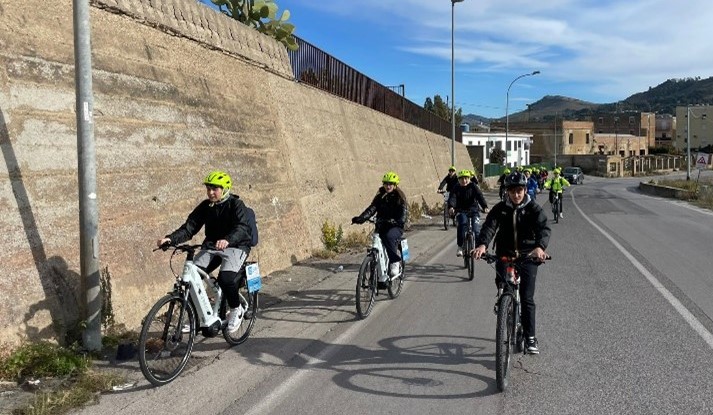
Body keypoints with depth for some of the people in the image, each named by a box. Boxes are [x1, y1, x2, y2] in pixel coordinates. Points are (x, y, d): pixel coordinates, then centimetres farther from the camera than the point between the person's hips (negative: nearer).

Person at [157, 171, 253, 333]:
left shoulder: (236, 205, -12)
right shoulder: (205, 206, 2)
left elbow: (242, 228, -28)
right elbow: (190, 226, -6)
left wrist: (227, 240, -50)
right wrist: (170, 238, -25)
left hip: (235, 246, -5)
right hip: (211, 246, 5)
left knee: (226, 278, -28)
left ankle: (236, 309, 0)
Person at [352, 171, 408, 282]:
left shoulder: (399, 197, -2)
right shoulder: (380, 196, 8)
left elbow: (404, 212, -14)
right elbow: (372, 208, -4)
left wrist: (399, 221, -35)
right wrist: (361, 218, -22)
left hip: (396, 227, -4)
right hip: (382, 226, 4)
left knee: (389, 237, -36)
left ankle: (395, 263, -24)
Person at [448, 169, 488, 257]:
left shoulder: (473, 186, -2)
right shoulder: (456, 188, -1)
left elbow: (480, 196, -17)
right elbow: (452, 198, -17)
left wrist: (485, 206, -36)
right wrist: (451, 207, -40)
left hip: (473, 211, 0)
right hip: (461, 211, 0)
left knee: (476, 229, -17)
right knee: (462, 223, -30)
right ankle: (460, 247, -23)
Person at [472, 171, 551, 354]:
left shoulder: (534, 209, -4)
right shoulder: (500, 209, -1)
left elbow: (543, 228, -21)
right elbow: (489, 226, -17)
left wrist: (540, 247, -43)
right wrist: (482, 244, -38)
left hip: (528, 257, -1)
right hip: (504, 256, 2)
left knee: (527, 298, -5)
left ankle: (530, 338, 6)